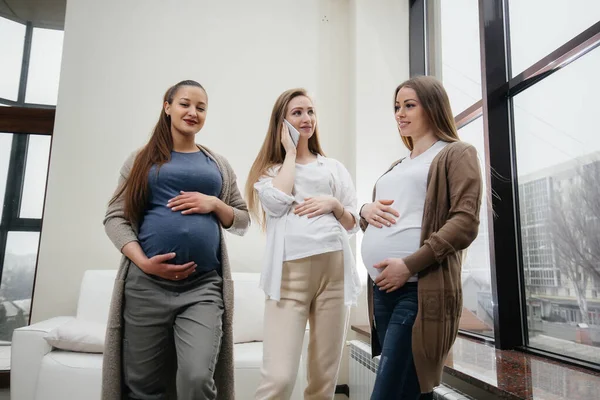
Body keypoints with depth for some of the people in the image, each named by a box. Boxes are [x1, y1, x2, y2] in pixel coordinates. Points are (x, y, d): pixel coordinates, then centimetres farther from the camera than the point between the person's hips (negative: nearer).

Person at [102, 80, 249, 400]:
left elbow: (242, 221, 16)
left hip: (203, 286, 1)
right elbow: (115, 217, 4)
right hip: (147, 284, 0)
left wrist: (214, 204, -4)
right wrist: (144, 262, -12)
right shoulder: (142, 160, 11)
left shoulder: (218, 165, 16)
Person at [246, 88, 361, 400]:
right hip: (290, 272, -2)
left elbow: (352, 224, 18)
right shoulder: (269, 168, 14)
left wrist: (333, 204, -4)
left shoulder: (333, 168, 19)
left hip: (334, 270, 3)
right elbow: (277, 202, -8)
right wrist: (289, 152, 4)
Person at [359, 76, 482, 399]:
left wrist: (409, 265, -19)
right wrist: (366, 211, 3)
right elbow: (374, 224, 28)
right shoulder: (396, 168, 24)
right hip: (382, 289, 7)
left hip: (420, 289, -7)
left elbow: (465, 222, -10)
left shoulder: (456, 154, 4)